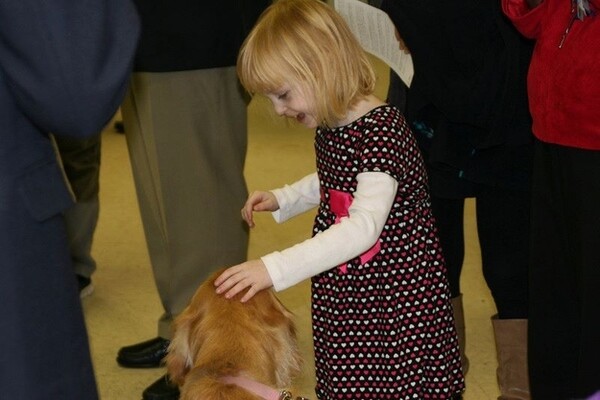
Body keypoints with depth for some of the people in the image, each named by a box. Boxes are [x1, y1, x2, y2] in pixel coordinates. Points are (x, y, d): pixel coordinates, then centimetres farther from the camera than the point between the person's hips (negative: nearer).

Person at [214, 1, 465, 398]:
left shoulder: (383, 130, -24)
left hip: (398, 304, -8)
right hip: (344, 299, 9)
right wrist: (282, 199, 9)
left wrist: (275, 268, -37)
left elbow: (365, 226, -33)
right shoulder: (329, 127, 4)